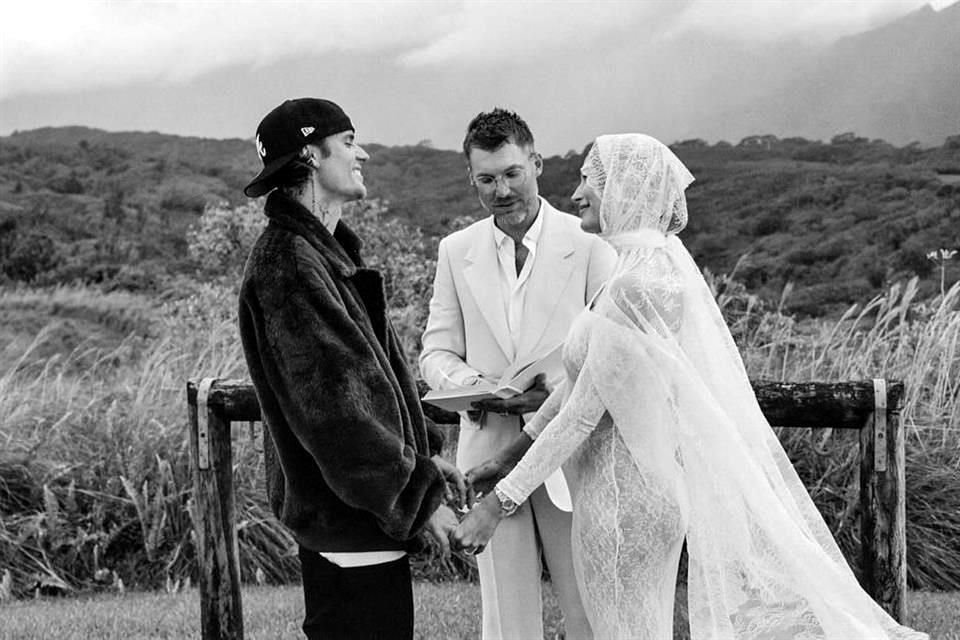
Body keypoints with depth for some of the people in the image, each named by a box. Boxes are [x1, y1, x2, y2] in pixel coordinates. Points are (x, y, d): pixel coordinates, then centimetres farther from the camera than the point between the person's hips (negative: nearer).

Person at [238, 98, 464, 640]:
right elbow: (334, 404, -22)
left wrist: (424, 451, 16)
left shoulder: (324, 249, 15)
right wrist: (419, 500, -18)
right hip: (346, 514, -10)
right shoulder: (288, 263, -18)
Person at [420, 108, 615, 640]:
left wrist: (557, 390, -20)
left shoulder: (588, 243, -2)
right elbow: (436, 352, 11)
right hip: (489, 453, 2)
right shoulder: (456, 251, 8)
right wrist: (468, 383, -12)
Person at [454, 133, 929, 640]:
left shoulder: (636, 283, -22)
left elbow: (584, 410, -21)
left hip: (625, 490, -9)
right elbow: (583, 376, 13)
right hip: (656, 479, 9)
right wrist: (509, 456, 15)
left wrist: (500, 501, -16)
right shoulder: (659, 259, 7)